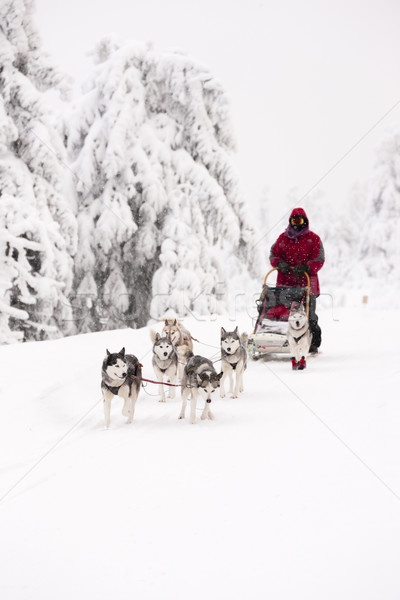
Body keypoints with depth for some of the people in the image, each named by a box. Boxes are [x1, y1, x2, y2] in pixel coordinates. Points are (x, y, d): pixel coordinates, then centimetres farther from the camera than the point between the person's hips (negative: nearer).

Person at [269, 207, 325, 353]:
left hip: (306, 281, -2)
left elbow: (319, 259, -2)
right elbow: (274, 254, 13)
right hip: (285, 281, 2)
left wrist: (305, 267, -18)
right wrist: (280, 263, -10)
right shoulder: (283, 238, 16)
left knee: (309, 315, -4)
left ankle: (313, 345, 3)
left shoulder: (313, 239, 7)